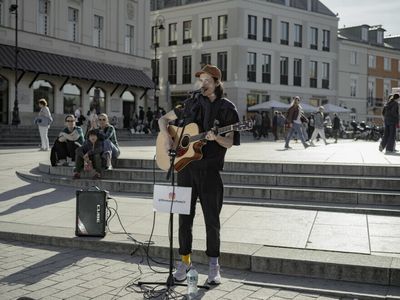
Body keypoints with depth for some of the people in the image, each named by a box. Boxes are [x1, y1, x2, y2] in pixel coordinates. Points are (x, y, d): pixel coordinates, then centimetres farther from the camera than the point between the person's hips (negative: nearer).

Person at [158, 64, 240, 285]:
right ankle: (185, 261, 22)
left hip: (210, 169, -3)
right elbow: (163, 119, 17)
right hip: (186, 166, 3)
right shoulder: (191, 104, 9)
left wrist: (216, 137, -26)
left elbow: (229, 142, -4)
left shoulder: (227, 108, 0)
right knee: (185, 217, 8)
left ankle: (213, 265, 16)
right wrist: (167, 138, -1)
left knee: (211, 219, 2)